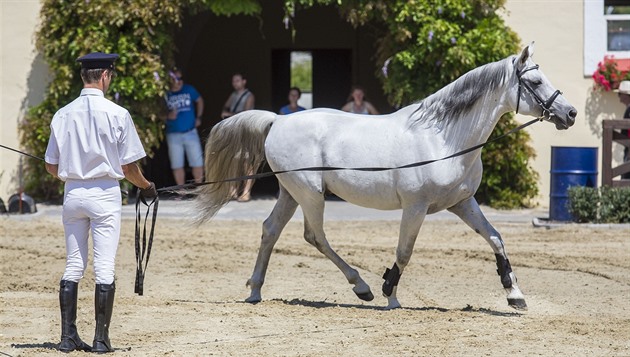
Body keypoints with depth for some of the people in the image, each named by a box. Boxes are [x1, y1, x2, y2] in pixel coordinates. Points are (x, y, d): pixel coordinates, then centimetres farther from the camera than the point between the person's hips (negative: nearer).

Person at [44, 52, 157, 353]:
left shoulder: (63, 114, 3)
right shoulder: (116, 114, -8)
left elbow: (51, 166, 7)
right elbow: (128, 167, -6)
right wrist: (146, 186, 13)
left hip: (72, 193, 4)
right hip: (104, 193, -4)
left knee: (73, 267, 11)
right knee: (104, 268, -1)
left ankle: (68, 336, 10)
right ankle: (101, 339, -2)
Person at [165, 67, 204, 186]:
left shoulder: (189, 90, 2)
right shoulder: (165, 95, -6)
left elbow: (199, 100, 20)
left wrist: (198, 117, 12)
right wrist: (168, 116, -22)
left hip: (191, 132, 1)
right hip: (173, 135, -1)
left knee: (197, 162, 0)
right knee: (177, 165, 5)